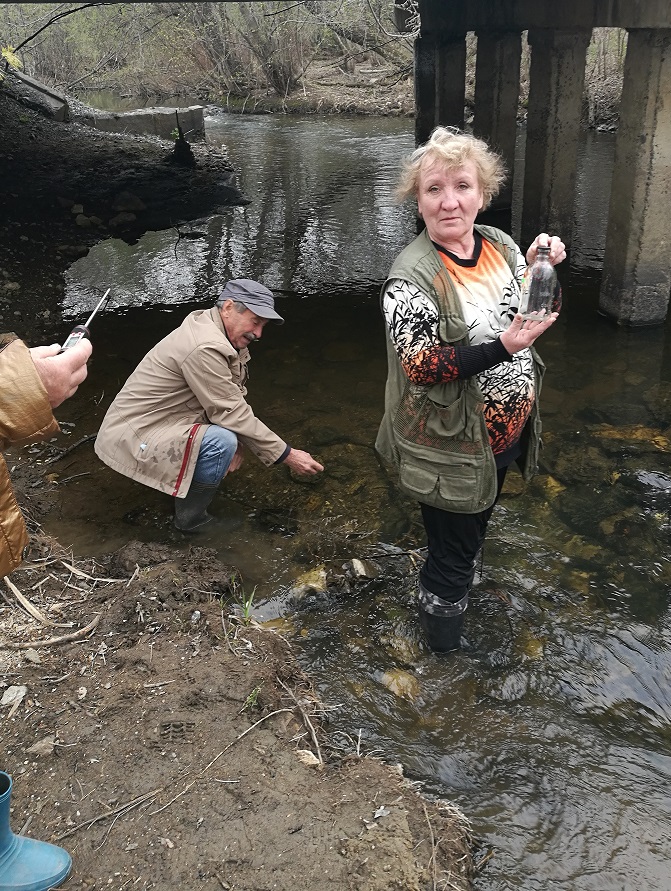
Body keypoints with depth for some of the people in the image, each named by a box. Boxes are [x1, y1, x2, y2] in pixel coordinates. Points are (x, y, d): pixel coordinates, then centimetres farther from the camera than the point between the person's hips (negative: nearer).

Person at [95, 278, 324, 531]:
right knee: (221, 441, -28)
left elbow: (235, 394, 3)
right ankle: (191, 519, -8)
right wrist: (286, 455, -18)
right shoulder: (205, 348, -26)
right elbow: (232, 414, -24)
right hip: (131, 437, -10)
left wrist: (237, 444, -13)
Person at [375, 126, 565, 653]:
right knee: (453, 553, 11)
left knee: (473, 529, 29)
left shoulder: (501, 245, -2)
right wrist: (501, 348, -35)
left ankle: (455, 582, 57)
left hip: (506, 434, 6)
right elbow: (420, 367, -26)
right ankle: (445, 649, 37)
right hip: (450, 447, -6)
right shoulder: (412, 276, -22)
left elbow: (541, 318, 9)